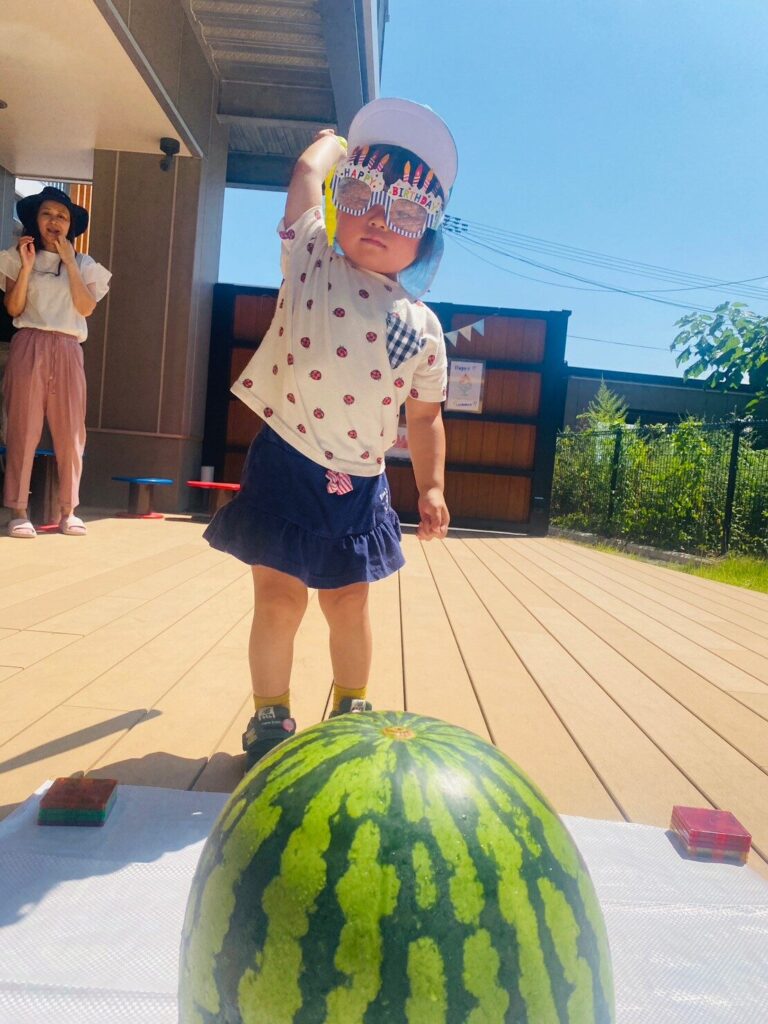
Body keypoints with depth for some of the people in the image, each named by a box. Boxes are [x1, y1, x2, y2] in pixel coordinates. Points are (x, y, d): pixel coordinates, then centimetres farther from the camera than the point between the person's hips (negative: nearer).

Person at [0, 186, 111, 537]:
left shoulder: (82, 264, 14)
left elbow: (86, 307, -3)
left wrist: (69, 262, -4)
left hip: (67, 353, 1)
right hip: (28, 348, -1)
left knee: (70, 432, -2)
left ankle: (68, 511, 5)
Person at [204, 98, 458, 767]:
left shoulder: (423, 327, 2)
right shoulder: (311, 262, 0)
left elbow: (424, 415, 8)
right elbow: (311, 166, 0)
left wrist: (431, 486, 4)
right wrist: (339, 142, 18)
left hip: (359, 482, 2)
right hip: (285, 463, -1)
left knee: (348, 602, 12)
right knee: (279, 595, 3)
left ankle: (351, 711, 34)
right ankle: (272, 717, 23)